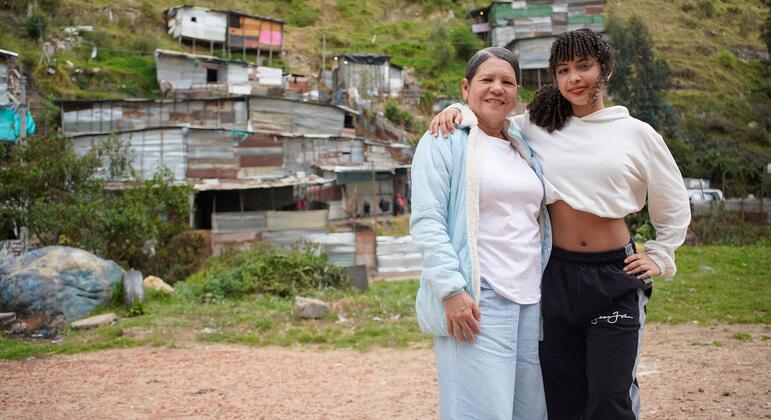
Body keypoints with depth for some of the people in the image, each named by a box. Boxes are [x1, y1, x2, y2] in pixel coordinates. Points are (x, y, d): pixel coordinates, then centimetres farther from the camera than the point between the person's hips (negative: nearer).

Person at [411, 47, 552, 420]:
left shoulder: (523, 148, 19)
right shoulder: (444, 141, -2)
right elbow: (426, 222, -10)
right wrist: (452, 290, -18)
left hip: (531, 301, 7)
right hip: (475, 301, -7)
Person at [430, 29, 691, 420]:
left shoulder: (636, 134, 1)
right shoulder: (537, 127, 3)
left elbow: (673, 205, 13)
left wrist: (659, 257, 8)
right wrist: (457, 111, -8)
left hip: (614, 275, -2)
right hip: (557, 274, 2)